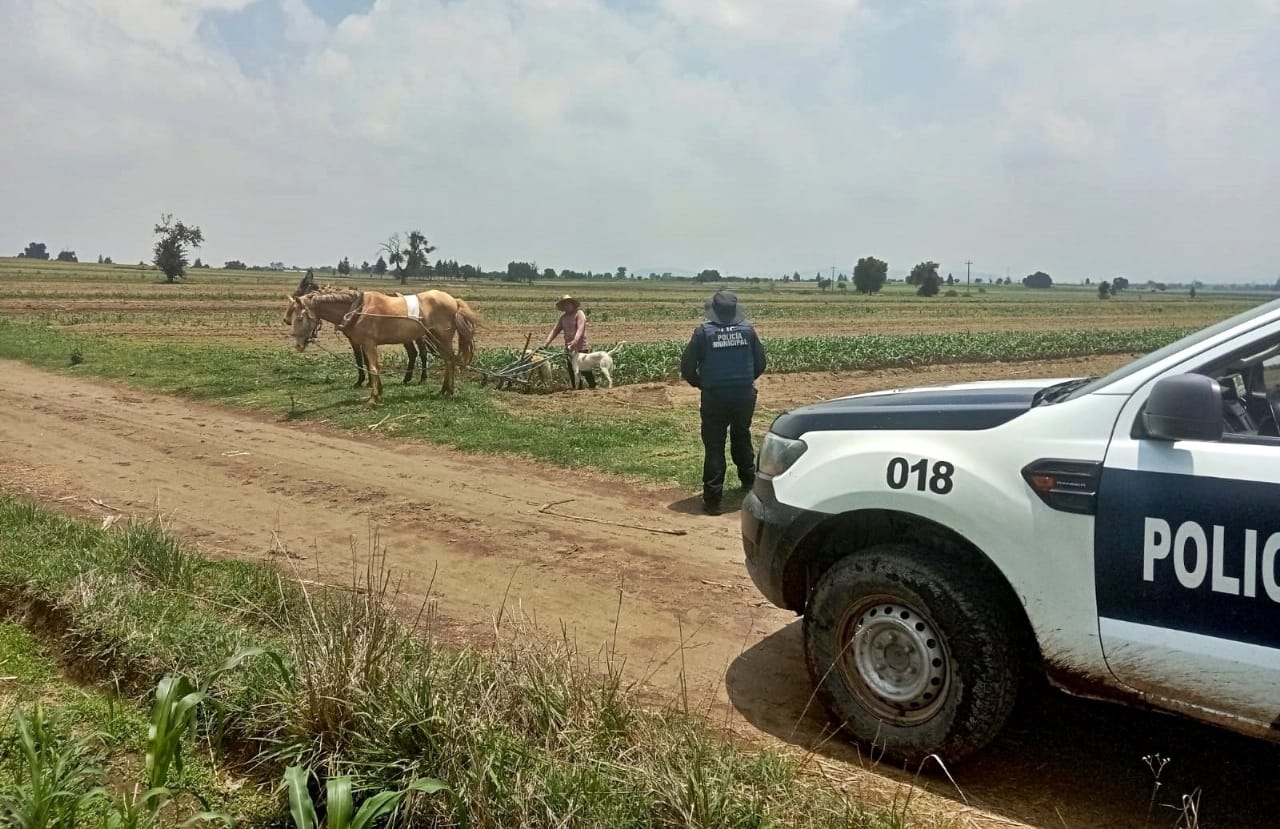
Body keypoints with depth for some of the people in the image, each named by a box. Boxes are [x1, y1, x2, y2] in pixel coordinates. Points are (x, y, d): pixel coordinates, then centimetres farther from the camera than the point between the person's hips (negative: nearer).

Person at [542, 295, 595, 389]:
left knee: (585, 370, -5)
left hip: (580, 348, -7)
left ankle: (593, 387, 5)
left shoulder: (579, 314, -5)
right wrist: (546, 344, -3)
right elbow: (555, 330, 9)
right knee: (572, 371, 9)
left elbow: (580, 329, -19)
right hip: (569, 348, 7)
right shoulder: (563, 317, 13)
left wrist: (575, 341, -35)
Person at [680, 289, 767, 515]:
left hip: (715, 397, -3)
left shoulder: (704, 332, -8)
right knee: (742, 437, 25)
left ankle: (712, 499, -2)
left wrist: (700, 384, 12)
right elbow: (760, 363, 6)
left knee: (714, 446, 2)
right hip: (745, 395, 3)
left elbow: (687, 367, -7)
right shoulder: (747, 329, -1)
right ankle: (748, 481, 40)